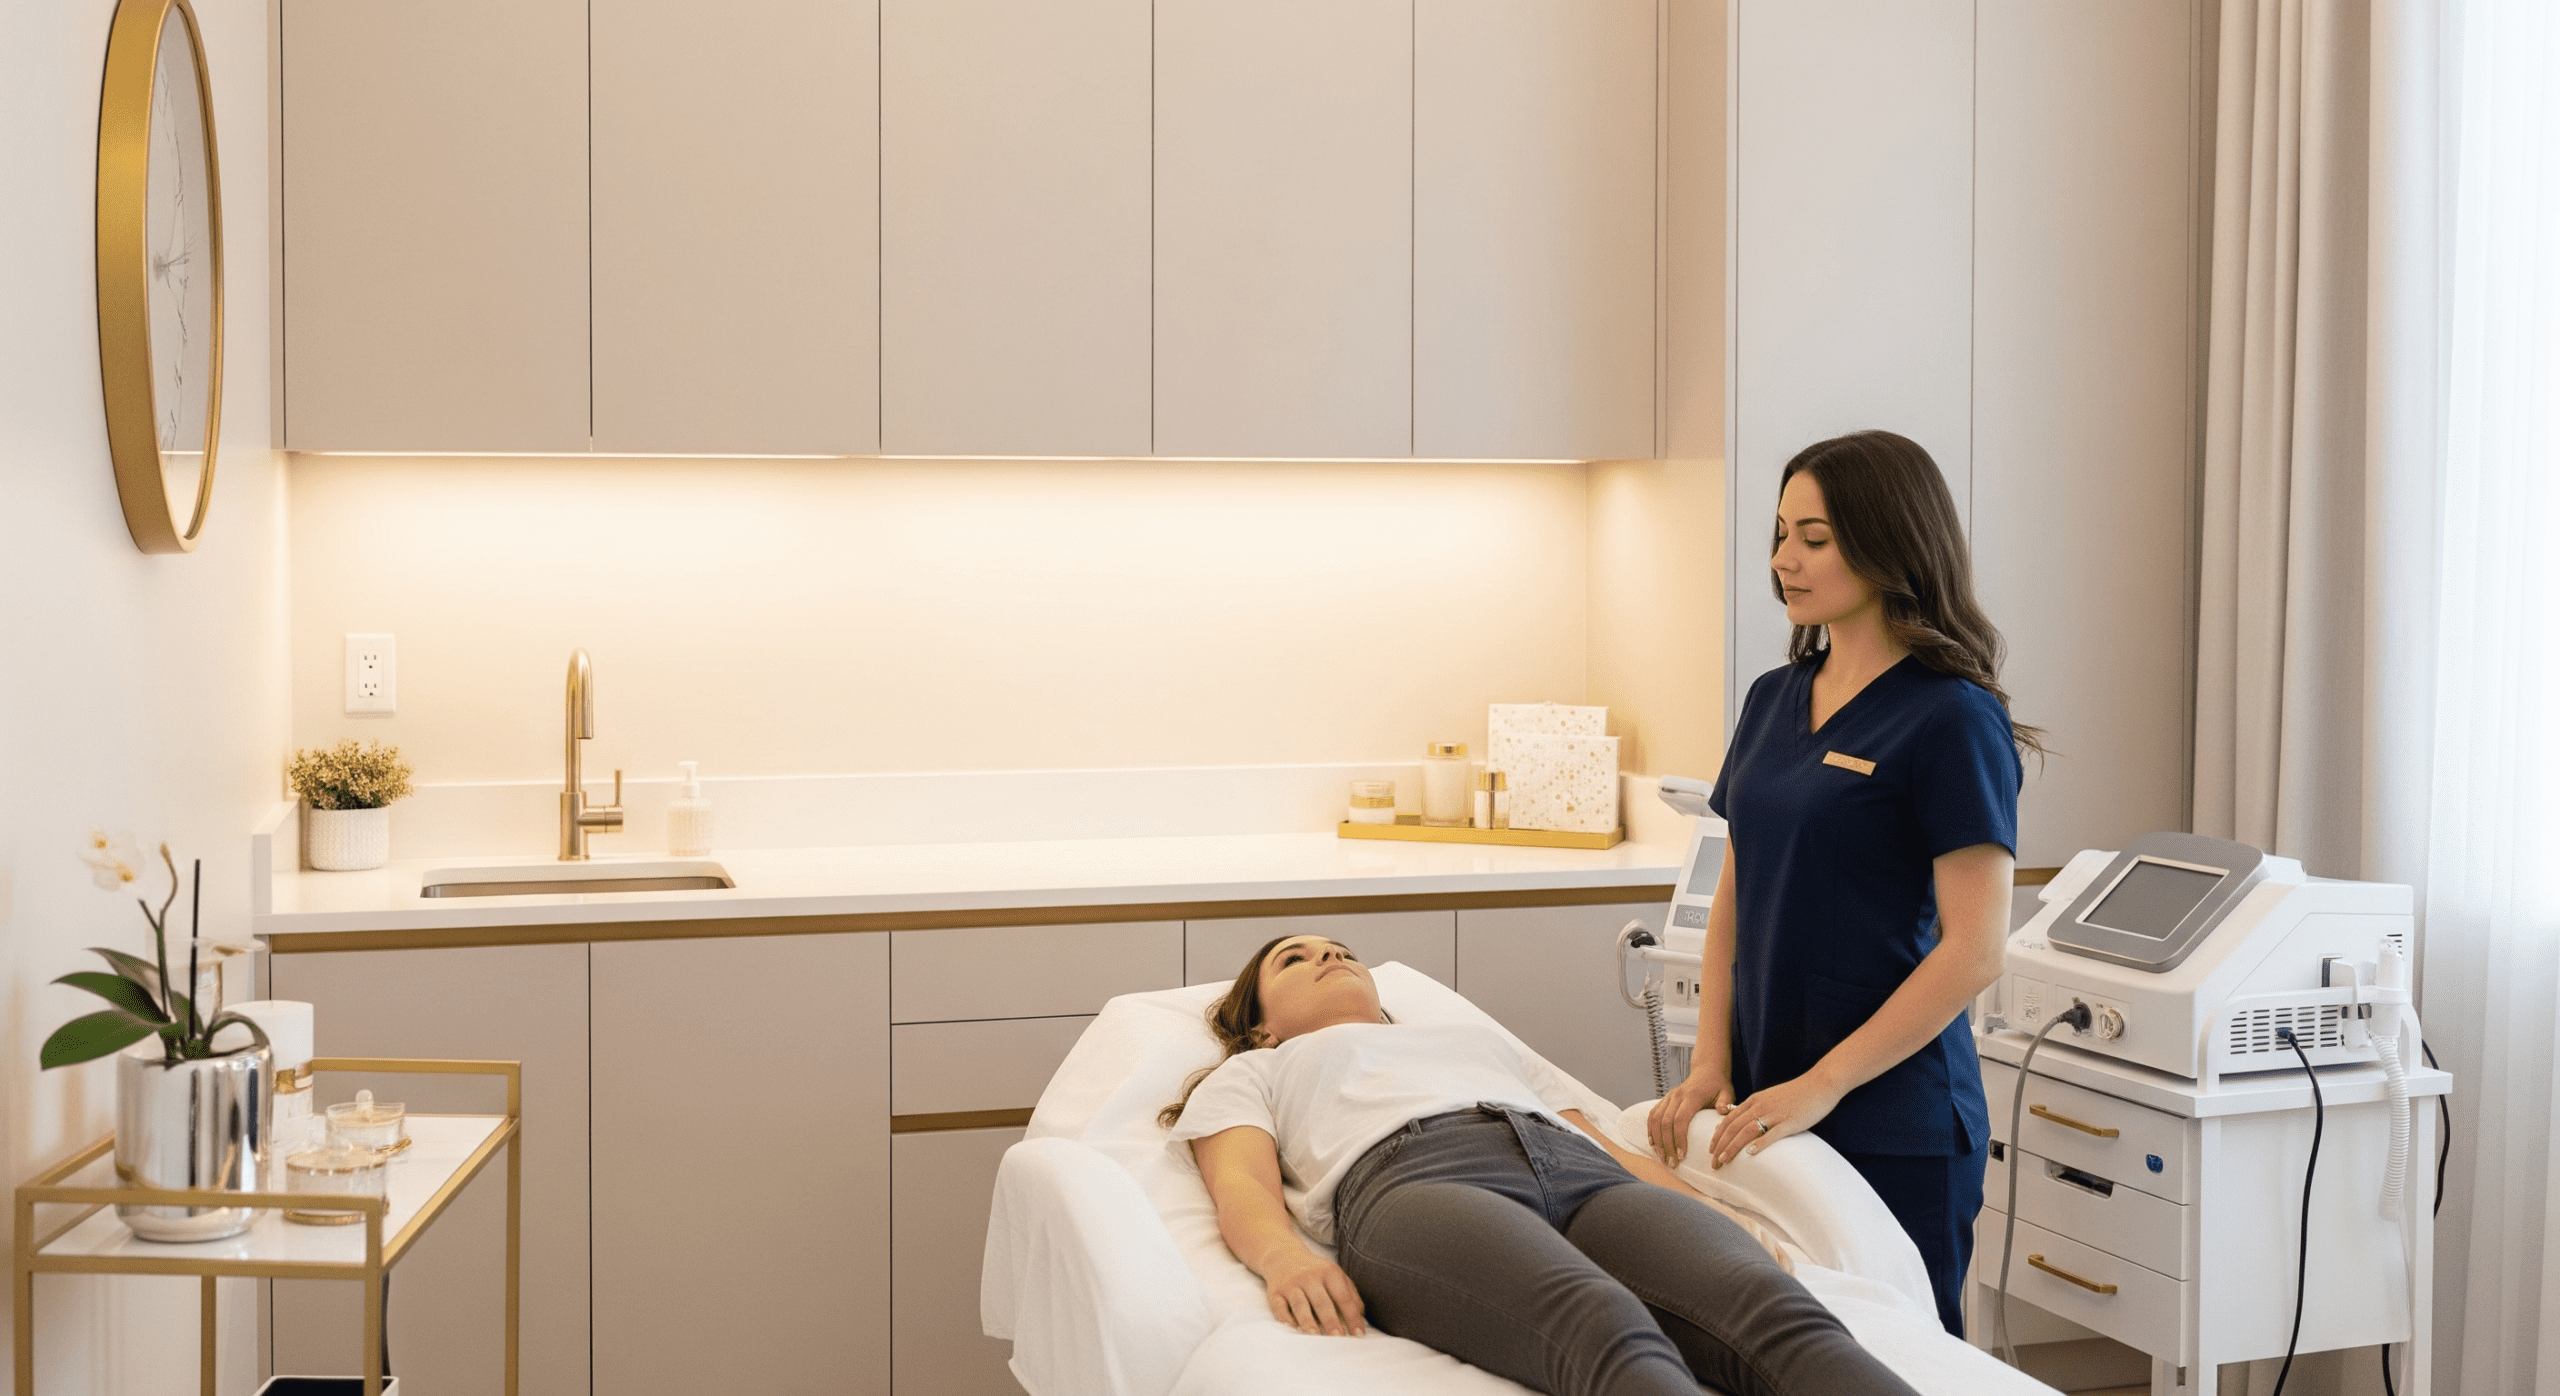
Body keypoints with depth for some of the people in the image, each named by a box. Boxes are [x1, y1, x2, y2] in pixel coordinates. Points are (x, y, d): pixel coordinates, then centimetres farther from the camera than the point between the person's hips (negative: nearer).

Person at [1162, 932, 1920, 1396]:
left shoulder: (1480, 1039, 45)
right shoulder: (1249, 1074, 35)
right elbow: (1242, 1184, 12)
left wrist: (1714, 1222, 9)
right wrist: (1283, 1257, -14)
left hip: (1586, 1176, 4)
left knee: (1779, 1314, -33)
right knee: (1607, 1331, -41)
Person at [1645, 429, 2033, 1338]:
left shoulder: (1952, 719, -11)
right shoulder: (1774, 700, 10)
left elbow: (1974, 949, -15)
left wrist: (1819, 1087, -17)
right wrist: (1710, 1064, 1)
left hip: (1892, 1125, -6)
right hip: (1765, 1110, 6)